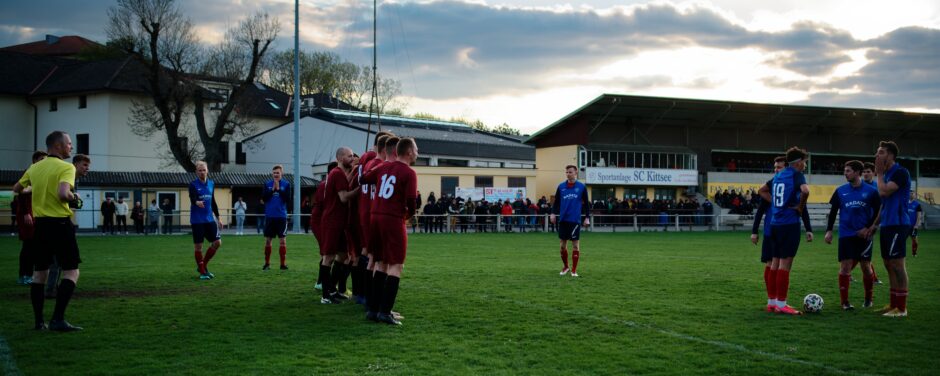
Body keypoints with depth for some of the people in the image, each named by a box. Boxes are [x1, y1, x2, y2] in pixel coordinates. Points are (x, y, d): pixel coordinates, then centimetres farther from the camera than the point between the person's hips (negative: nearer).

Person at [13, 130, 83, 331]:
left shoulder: (35, 167, 10)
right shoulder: (66, 167, -11)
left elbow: (16, 189, 22)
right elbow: (63, 193, -26)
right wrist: (73, 197, -5)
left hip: (39, 223, 7)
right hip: (60, 224, -7)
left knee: (39, 273, 13)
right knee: (71, 271, -2)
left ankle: (39, 321, 14)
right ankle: (58, 319, -12)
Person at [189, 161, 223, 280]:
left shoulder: (211, 184, 10)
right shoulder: (193, 184, -6)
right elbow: (192, 198, -24)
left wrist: (218, 217, 17)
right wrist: (197, 202, -47)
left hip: (209, 219, 5)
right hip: (197, 220, -5)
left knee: (217, 242, -1)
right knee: (198, 246, -2)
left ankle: (203, 266, 17)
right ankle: (202, 272, 8)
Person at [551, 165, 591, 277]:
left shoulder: (582, 187, 1)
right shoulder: (561, 186, 7)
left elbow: (586, 203, 5)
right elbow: (556, 202, 10)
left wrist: (587, 217, -3)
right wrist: (553, 213, -3)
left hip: (575, 220, -2)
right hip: (563, 220, 2)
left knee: (575, 245, -2)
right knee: (563, 244, 7)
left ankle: (574, 270, 4)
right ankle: (565, 267, 24)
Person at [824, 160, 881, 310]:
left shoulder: (871, 191, -1)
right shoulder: (840, 191, 4)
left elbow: (877, 212, 3)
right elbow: (833, 211, 9)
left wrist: (870, 228, -7)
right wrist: (829, 230, 3)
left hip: (863, 235, -1)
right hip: (846, 235, 1)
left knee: (866, 267, 4)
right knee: (845, 267, -5)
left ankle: (868, 298, 24)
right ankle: (844, 302, 0)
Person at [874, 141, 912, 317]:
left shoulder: (900, 173, -12)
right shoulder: (887, 175, 16)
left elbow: (884, 191, -23)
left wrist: (879, 174, -8)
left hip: (897, 225, -9)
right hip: (887, 225, 9)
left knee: (897, 264, -7)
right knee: (889, 264, 11)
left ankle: (901, 307, -3)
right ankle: (893, 304, 17)